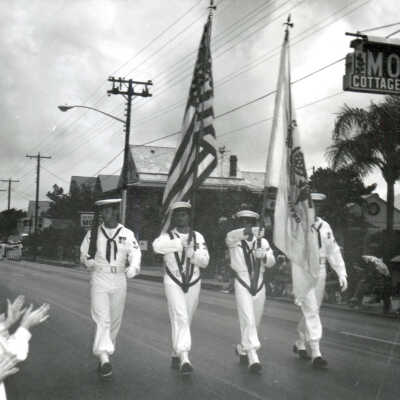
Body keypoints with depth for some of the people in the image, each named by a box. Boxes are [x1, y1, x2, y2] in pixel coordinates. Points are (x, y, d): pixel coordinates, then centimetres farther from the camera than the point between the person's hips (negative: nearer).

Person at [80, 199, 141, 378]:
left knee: (115, 320, 11)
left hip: (119, 279, 2)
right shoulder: (93, 233, 3)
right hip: (99, 278, -1)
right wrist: (89, 262, -11)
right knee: (102, 319, -13)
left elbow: (135, 253, -11)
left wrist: (133, 268, -33)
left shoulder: (127, 234, 1)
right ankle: (104, 357, -20)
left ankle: (106, 351, 30)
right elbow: (84, 254, 12)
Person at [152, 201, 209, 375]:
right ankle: (184, 358, -22)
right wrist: (180, 243, -33)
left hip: (193, 283, 4)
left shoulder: (198, 237, 7)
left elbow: (204, 261, -3)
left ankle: (176, 354, 29)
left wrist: (192, 253, -21)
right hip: (173, 283, -3)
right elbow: (157, 246, -28)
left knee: (186, 320, 12)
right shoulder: (168, 236, -3)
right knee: (180, 318, -16)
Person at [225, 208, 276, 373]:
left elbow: (271, 262, -4)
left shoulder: (263, 242, 8)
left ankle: (242, 349, 35)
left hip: (259, 286, 4)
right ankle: (253, 358, -16)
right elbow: (231, 236, -29)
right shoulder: (234, 241, -3)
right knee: (248, 321, -14)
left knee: (255, 322, 13)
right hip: (242, 285, -4)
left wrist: (264, 256, -27)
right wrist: (249, 232, -48)